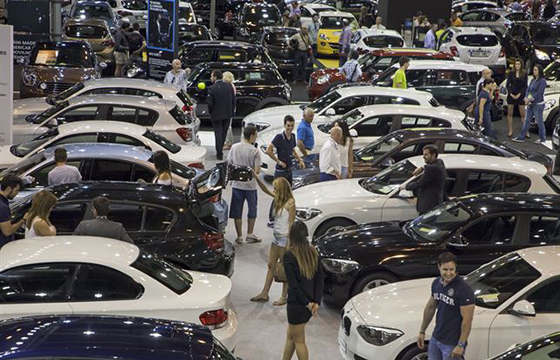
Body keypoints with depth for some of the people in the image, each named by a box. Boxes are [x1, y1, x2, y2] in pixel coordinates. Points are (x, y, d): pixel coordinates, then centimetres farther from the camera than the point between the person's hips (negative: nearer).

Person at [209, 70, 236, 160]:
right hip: (228, 115, 4)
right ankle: (220, 150, 29)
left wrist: (211, 113, 3)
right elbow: (233, 100, 1)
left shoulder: (212, 88, -17)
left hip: (216, 115, -4)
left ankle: (219, 154, 6)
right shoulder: (229, 86, -3)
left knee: (218, 134, 4)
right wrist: (231, 111, 12)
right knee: (224, 133, 17)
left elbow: (210, 104, -14)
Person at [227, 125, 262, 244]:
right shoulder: (255, 151, -16)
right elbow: (257, 171, -16)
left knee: (237, 212, 10)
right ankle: (250, 235, 21)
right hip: (250, 185, -3)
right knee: (252, 211, 16)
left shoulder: (234, 147, -4)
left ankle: (239, 237, 14)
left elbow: (229, 164, 3)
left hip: (236, 184, 3)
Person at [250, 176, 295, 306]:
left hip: (284, 238, -8)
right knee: (271, 265, 12)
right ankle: (264, 294, 19)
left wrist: (289, 243, -18)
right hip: (276, 237, 8)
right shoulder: (279, 199, 6)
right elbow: (265, 189, 17)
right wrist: (256, 177, 8)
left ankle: (284, 297, 10)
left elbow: (291, 224, -17)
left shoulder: (290, 203, -16)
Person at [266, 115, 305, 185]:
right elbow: (268, 151, -23)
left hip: (289, 170, 7)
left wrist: (300, 160, 7)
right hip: (280, 171, -7)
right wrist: (279, 161, -18)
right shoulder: (279, 137, -17)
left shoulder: (293, 136, 5)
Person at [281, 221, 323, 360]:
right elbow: (320, 279, 1)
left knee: (299, 341, 9)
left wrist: (307, 303, -11)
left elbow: (293, 283, -19)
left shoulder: (289, 256, -17)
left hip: (297, 303, -6)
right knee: (291, 336, 22)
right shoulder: (313, 252, 1)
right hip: (310, 302, 6)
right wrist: (316, 302, -1)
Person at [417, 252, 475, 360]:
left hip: (452, 344, -7)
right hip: (435, 339, 7)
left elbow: (467, 320, -20)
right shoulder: (436, 283, 3)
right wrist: (422, 331, 18)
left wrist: (461, 345, -21)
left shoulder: (464, 289, -20)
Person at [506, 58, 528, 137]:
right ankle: (510, 131, 10)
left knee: (523, 114, 0)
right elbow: (507, 85, 2)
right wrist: (511, 94, -10)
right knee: (510, 114, 4)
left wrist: (519, 94, -11)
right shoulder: (511, 73, 2)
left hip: (520, 96, -1)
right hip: (511, 95, 1)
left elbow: (525, 86, -1)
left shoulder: (524, 74, 0)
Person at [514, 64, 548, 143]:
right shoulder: (533, 80, 12)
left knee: (539, 122, 1)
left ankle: (542, 138, 12)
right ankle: (521, 137, 13)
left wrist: (530, 99, -16)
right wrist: (526, 98, -9)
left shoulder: (542, 81, -12)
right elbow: (528, 90, 9)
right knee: (527, 121, 9)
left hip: (538, 105, -8)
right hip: (530, 104, 8)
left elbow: (539, 93, -17)